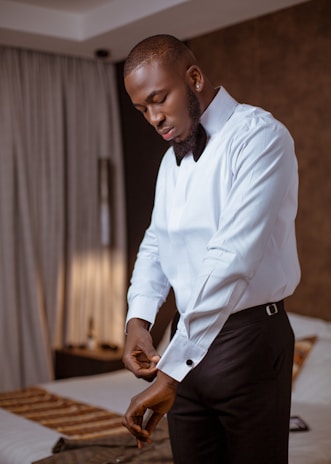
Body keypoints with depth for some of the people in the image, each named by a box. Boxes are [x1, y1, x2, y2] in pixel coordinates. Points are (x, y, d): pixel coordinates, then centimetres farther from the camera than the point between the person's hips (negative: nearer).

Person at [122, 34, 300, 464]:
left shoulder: (258, 136, -15)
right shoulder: (173, 156, 10)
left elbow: (234, 257, -26)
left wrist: (171, 373, -29)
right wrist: (138, 320, -4)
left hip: (248, 337, -6)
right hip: (188, 334, 7)